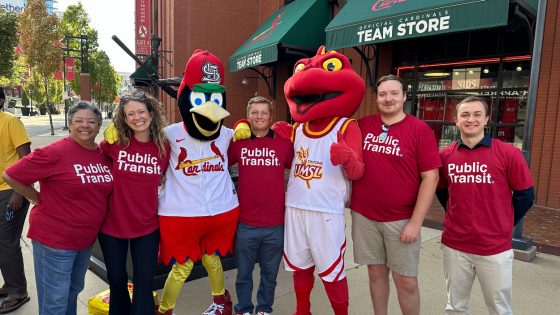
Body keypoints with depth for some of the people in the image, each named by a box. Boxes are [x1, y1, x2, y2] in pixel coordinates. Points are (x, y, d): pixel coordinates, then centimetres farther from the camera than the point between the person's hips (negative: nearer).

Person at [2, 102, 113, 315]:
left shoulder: (104, 154, 1)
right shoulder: (55, 153, -18)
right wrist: (38, 198, -8)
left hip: (86, 238, 6)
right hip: (54, 239, -6)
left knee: (73, 291, 24)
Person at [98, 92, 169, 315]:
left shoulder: (163, 146, -6)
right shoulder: (114, 142, -10)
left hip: (147, 226, 0)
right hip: (113, 223, 0)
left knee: (144, 282, 6)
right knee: (116, 280, 18)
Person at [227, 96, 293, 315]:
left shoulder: (284, 143, -2)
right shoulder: (237, 143, 0)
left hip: (276, 224, 0)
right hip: (245, 223, 0)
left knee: (270, 273, 17)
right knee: (243, 273, 16)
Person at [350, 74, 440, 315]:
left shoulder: (420, 129, -6)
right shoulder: (362, 125, 3)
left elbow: (430, 177, -8)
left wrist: (415, 222, -11)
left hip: (401, 220, -2)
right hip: (364, 216, 3)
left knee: (406, 280, 7)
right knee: (376, 272, 15)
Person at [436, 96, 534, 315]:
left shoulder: (508, 153, -8)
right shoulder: (445, 155, -1)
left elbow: (525, 195, 0)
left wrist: (503, 225, 1)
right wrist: (459, 217, 9)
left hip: (495, 248, -2)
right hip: (453, 246, 2)